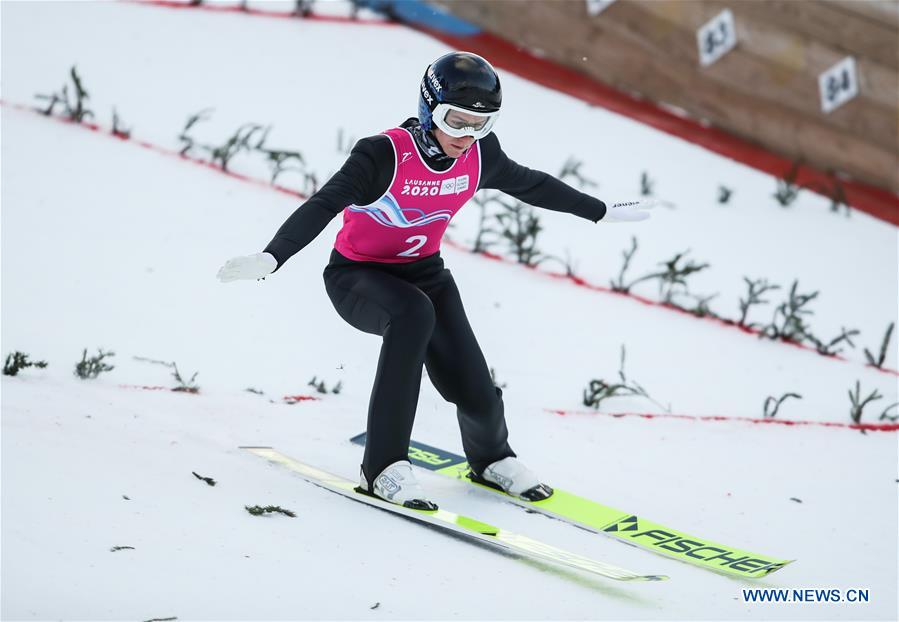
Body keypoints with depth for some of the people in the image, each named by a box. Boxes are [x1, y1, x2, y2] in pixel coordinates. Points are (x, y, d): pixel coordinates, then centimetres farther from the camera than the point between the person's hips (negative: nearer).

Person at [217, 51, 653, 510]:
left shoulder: (480, 154, -10)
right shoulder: (385, 154, -27)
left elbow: (530, 185, 9)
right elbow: (322, 206, -37)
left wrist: (603, 212, 20)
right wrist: (270, 258, -54)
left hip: (424, 272, 5)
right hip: (358, 276, -5)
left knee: (476, 393, -11)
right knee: (413, 313, -39)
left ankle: (490, 459, 29)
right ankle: (384, 468, -31)